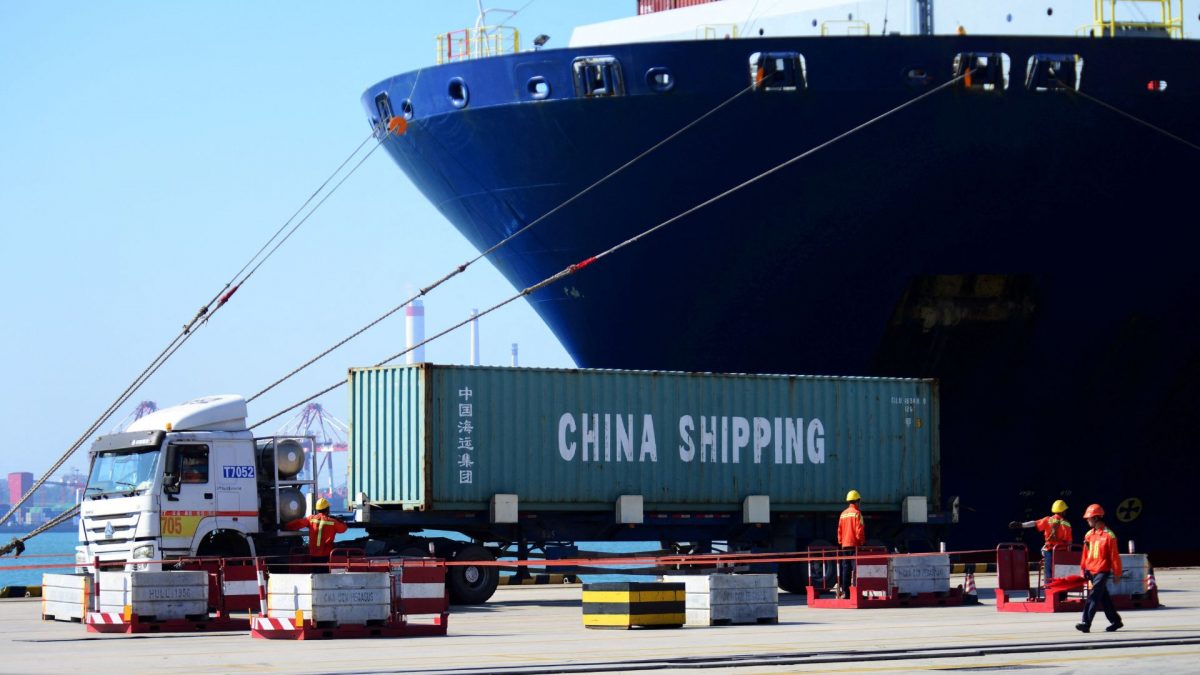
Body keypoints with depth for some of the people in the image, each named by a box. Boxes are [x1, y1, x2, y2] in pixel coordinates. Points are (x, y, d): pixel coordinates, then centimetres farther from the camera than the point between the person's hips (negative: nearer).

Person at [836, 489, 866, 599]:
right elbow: (859, 529, -13)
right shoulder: (857, 513, -8)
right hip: (855, 544, -6)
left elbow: (839, 529, 12)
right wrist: (862, 541, -7)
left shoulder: (843, 514, 11)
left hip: (845, 545, 6)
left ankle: (845, 591, 7)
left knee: (846, 568, 8)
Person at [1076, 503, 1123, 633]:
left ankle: (1086, 623, -18)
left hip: (1102, 571, -7)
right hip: (1091, 572, 7)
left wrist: (1116, 573, -6)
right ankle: (1115, 621, 26)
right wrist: (1083, 569, 14)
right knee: (1104, 598, 15)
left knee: (1093, 597, -14)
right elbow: (1085, 554, 16)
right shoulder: (1089, 535, 10)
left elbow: (1114, 555, -8)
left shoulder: (1108, 535, -11)